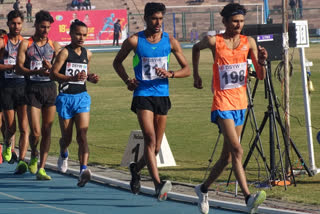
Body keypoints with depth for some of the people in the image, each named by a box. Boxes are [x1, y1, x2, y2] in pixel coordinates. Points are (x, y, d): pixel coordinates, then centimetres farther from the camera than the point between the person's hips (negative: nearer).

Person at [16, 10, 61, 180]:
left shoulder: (54, 45, 9)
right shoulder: (26, 44, 2)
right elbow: (19, 67, -6)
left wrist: (51, 68, -18)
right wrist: (37, 72, -21)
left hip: (50, 88, 3)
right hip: (33, 88, -3)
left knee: (47, 131, 2)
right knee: (35, 132, -9)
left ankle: (41, 168, 7)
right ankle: (34, 156, 22)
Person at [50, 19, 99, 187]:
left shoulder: (87, 54, 10)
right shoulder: (65, 52, -8)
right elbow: (53, 74, -14)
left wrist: (91, 78, 4)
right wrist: (73, 78, -26)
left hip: (82, 97, 3)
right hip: (66, 97, -3)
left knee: (82, 134, -14)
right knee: (67, 137, 8)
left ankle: (84, 169, -27)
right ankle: (63, 154, 44)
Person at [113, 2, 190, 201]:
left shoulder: (170, 42, 4)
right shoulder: (134, 41, -2)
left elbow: (187, 69, 7)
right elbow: (117, 62, 13)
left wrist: (170, 74, -13)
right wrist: (127, 80, -4)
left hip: (162, 96, 4)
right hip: (143, 95, -4)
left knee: (156, 147, 10)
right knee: (150, 139, -20)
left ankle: (136, 168, 39)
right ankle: (158, 184, -28)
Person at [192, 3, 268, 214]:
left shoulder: (249, 42, 3)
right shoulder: (214, 42, -5)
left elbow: (261, 76, 1)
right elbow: (196, 48, 18)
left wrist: (262, 62, -19)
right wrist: (196, 74, 20)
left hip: (241, 105, 5)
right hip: (222, 104, -5)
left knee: (227, 156, 13)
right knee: (237, 150, -20)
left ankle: (204, 189, 34)